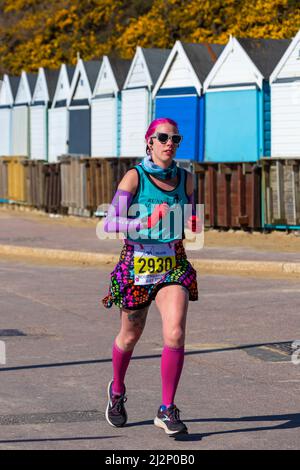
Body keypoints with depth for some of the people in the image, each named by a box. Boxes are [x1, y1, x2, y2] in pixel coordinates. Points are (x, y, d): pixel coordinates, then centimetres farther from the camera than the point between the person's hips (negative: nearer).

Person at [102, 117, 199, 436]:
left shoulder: (186, 179, 2)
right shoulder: (134, 177, -11)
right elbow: (110, 223, -15)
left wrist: (192, 225, -5)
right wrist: (146, 222, -30)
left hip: (174, 264, 2)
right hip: (137, 266, -2)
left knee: (175, 334, -17)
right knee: (130, 336, 15)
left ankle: (167, 410, -5)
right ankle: (117, 391, 44)